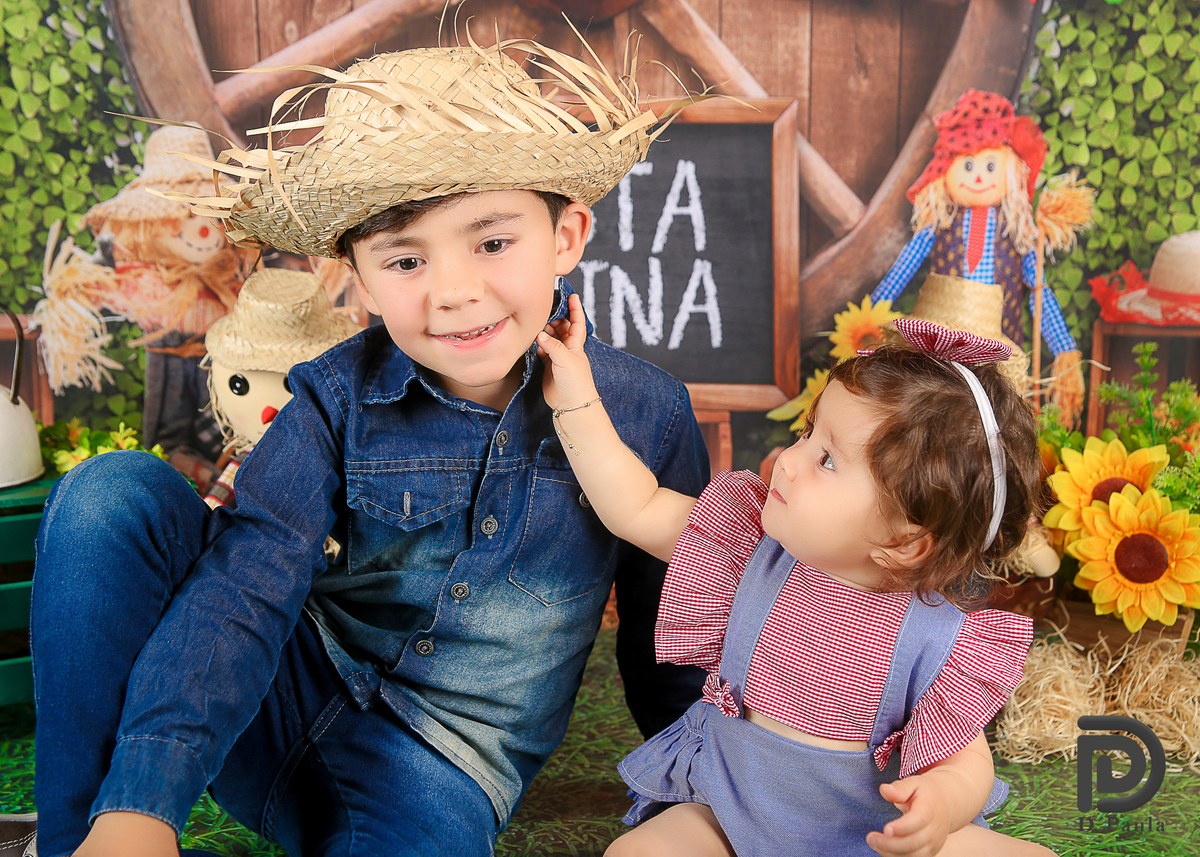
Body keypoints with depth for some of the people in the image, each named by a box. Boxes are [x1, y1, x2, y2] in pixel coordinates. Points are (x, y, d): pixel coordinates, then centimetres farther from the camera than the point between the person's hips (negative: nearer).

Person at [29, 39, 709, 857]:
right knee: (116, 493, -20)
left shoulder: (648, 414, -8)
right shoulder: (338, 399, -7)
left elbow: (670, 638, 5)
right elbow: (245, 583, -20)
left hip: (445, 768, -1)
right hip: (298, 694, 2)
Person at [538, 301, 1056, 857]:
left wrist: (940, 808, -39)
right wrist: (575, 396, -4)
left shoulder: (940, 640, -21)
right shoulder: (755, 540, -11)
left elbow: (964, 761, -15)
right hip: (727, 810, 2)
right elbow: (636, 510, -3)